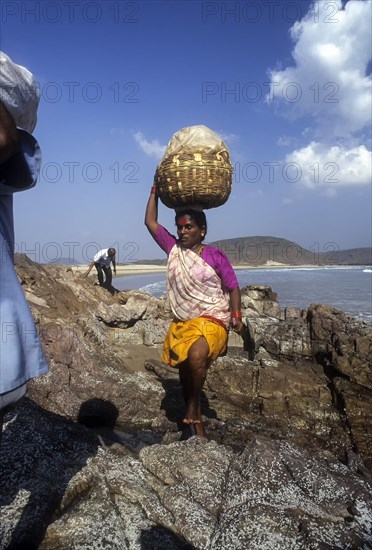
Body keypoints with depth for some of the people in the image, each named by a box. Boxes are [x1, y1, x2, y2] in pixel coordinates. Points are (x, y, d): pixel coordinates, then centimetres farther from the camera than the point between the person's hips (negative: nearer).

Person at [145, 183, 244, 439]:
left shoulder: (215, 256, -7)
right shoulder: (173, 248, 4)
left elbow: (233, 287, -1)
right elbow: (150, 221, 5)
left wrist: (236, 316, -10)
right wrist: (156, 190, 3)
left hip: (211, 321, -5)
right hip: (181, 323, 5)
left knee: (196, 356, -33)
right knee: (185, 374, 12)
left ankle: (194, 406, -7)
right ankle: (196, 423, 32)